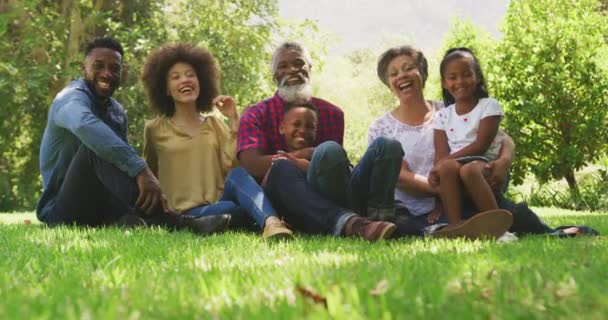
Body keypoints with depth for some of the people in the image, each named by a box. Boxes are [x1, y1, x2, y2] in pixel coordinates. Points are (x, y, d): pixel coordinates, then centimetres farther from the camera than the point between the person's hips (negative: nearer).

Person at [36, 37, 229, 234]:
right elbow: (85, 125, -36)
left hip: (98, 207, 8)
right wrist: (140, 169, -44)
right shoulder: (73, 98, -12)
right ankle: (167, 223, -44)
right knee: (97, 145, -31)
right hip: (61, 209, -8)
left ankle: (125, 220, -37)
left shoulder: (118, 112, 15)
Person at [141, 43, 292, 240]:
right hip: (186, 215, -2)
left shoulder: (214, 124, 18)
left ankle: (272, 224, -58)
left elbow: (232, 164, 1)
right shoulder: (155, 130, 12)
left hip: (219, 202, 2)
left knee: (237, 175, -35)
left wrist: (233, 122, -2)